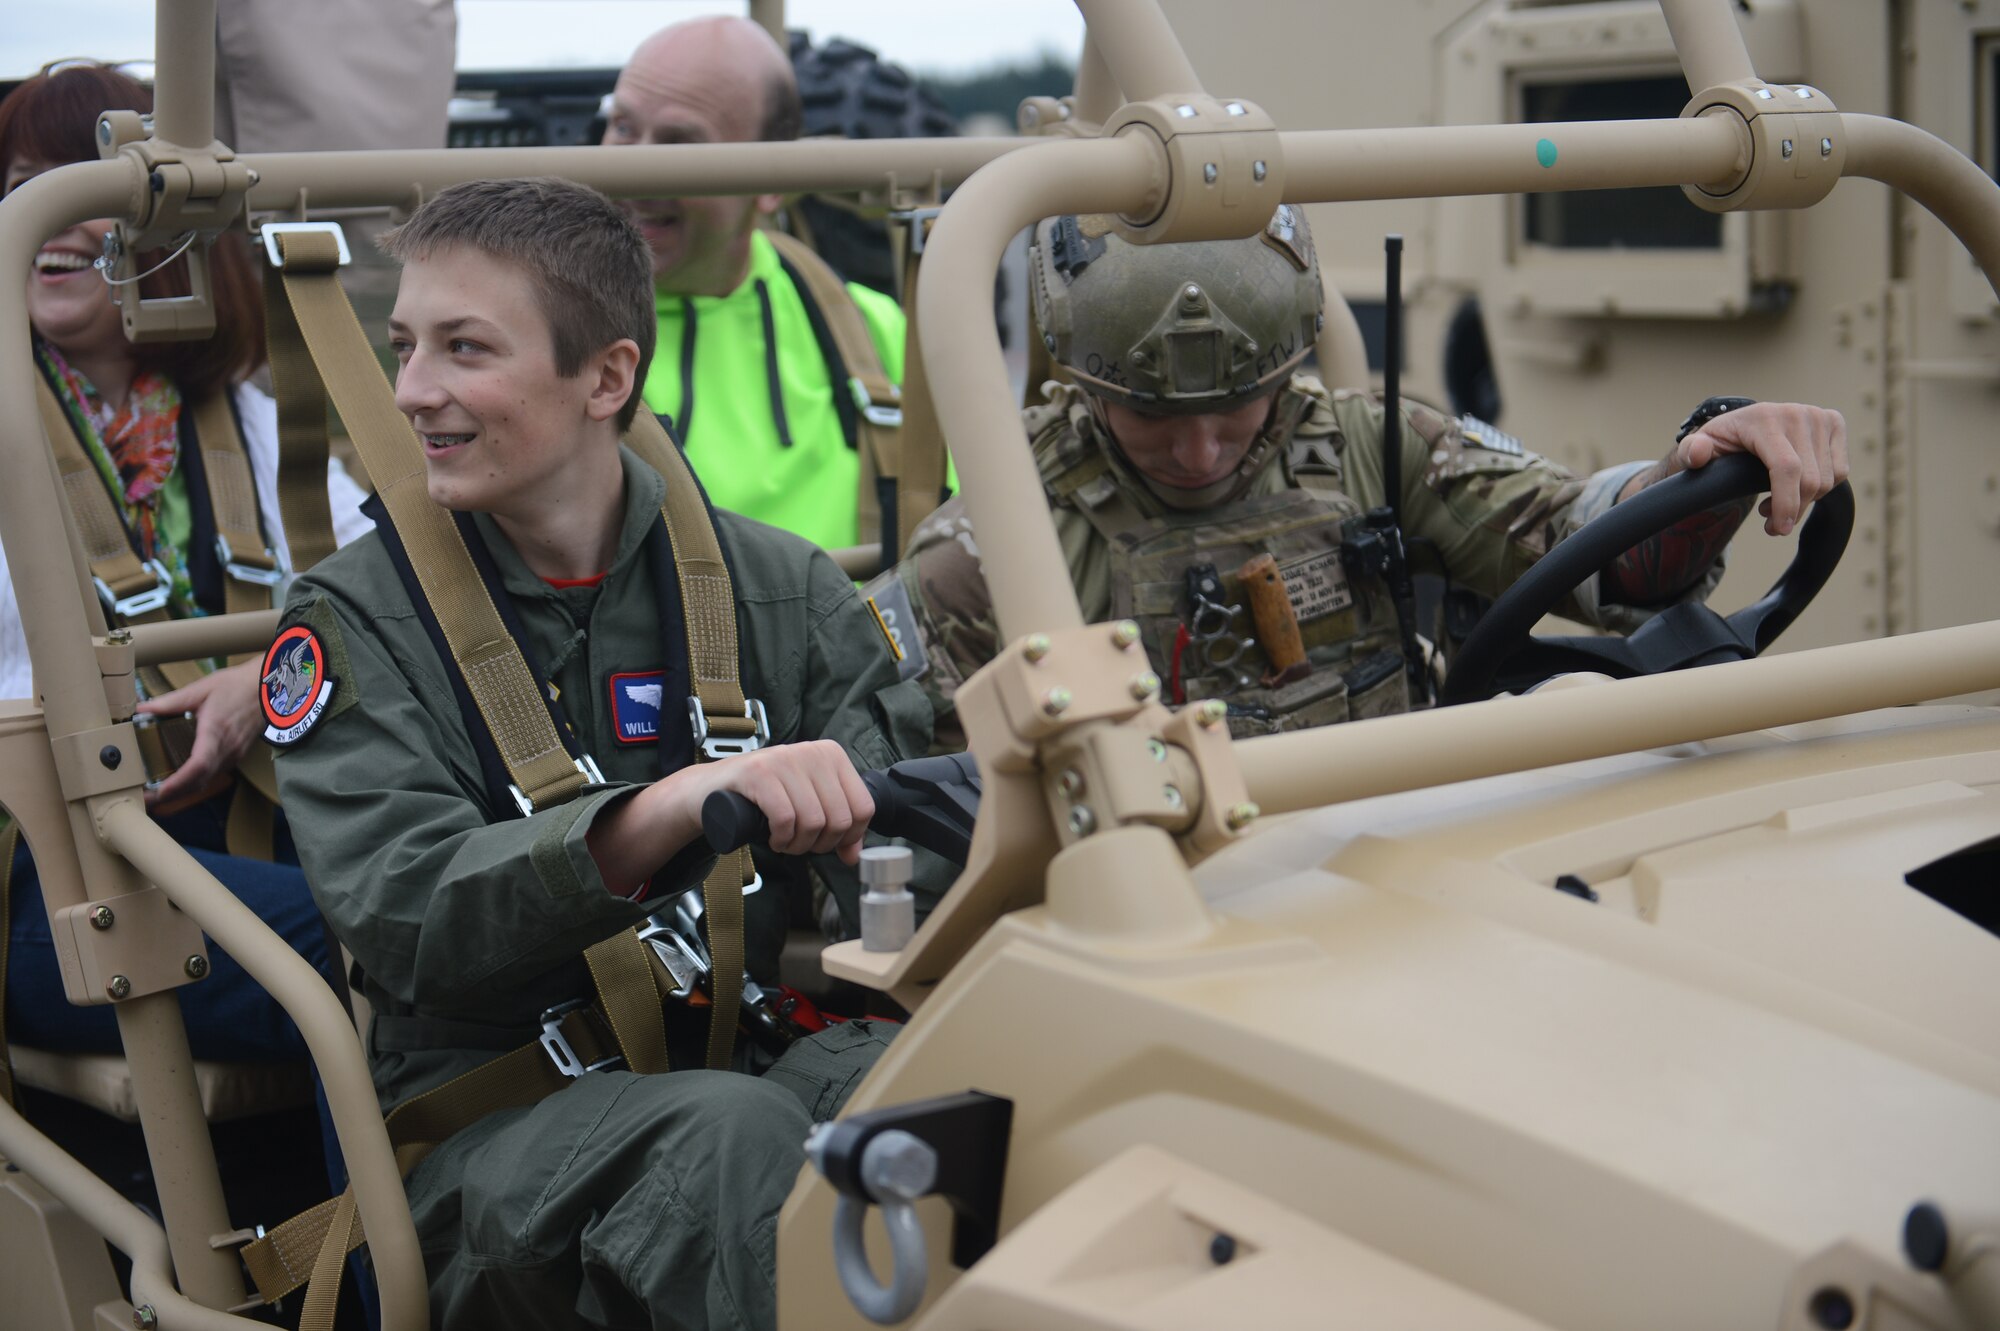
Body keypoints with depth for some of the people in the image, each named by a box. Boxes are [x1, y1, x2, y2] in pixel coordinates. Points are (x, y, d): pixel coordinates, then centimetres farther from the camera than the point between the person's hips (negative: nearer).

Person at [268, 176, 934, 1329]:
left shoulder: (781, 589, 9)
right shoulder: (359, 618, 0)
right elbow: (402, 913, -16)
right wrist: (673, 809, -33)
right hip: (485, 1108, -2)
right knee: (730, 1134, -35)